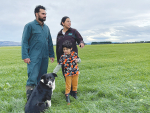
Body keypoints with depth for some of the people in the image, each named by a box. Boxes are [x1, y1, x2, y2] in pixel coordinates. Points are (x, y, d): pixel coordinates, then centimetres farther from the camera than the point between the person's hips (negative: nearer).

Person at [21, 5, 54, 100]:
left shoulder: (46, 27, 17)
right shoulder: (30, 26, -1)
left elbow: (50, 42, 21)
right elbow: (24, 42, -6)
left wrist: (51, 55, 17)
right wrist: (25, 56, -14)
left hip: (45, 57, 6)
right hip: (34, 58, -6)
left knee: (42, 78, 11)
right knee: (32, 78, -9)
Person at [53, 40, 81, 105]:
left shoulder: (74, 54, -4)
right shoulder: (63, 57, -9)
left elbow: (79, 60, 9)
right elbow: (59, 65, -7)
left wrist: (77, 60, -16)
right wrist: (54, 73, -12)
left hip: (75, 72, 3)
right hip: (68, 73, -2)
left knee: (75, 84, 16)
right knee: (68, 86, 1)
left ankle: (75, 94, 37)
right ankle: (67, 97, 14)